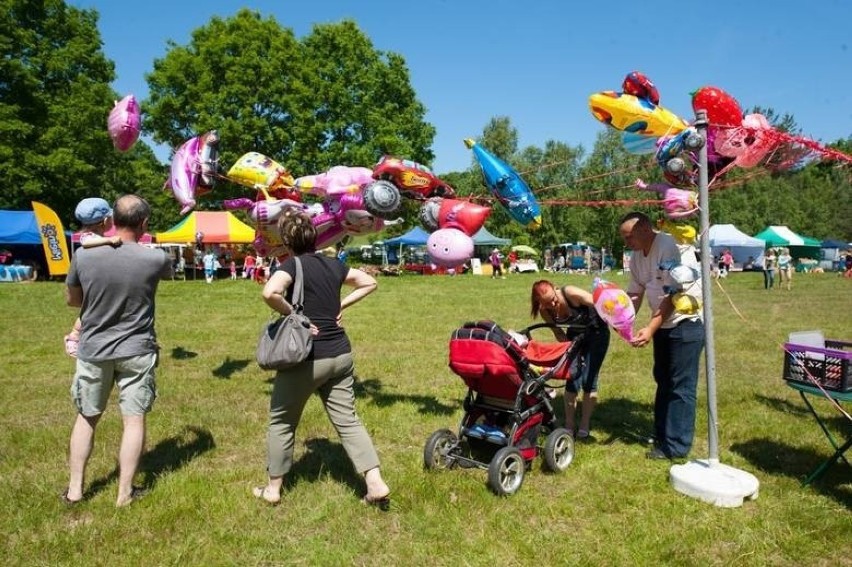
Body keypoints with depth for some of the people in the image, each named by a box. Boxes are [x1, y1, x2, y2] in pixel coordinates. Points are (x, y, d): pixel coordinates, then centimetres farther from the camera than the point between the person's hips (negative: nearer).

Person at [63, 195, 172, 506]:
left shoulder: (83, 255, -11)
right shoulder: (155, 258, -15)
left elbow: (71, 300, 5)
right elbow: (168, 272, 11)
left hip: (93, 349, 2)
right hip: (136, 351, -2)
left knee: (86, 417, 18)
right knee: (134, 420, 8)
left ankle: (74, 488, 26)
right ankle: (125, 492, 16)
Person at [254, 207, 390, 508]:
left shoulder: (293, 265, -11)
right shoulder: (333, 263, 7)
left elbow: (270, 292, -31)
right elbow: (369, 282, 19)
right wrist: (340, 305, 11)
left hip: (307, 357, -5)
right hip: (341, 354, 6)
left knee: (281, 421, 14)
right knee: (348, 419, 11)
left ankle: (273, 488, 26)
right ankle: (376, 484, 5)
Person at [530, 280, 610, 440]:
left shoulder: (571, 293, -34)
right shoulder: (545, 311, -19)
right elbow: (558, 332, -6)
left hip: (596, 332, -3)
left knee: (588, 379, -6)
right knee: (572, 378, -3)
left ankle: (585, 425, 9)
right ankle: (569, 425, 10)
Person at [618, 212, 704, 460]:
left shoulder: (669, 247, -22)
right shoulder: (637, 257, 3)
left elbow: (673, 296, -25)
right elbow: (635, 294, 5)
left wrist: (650, 329, -29)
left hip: (686, 323, -9)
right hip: (663, 326, 9)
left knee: (681, 386, -3)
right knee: (663, 381, 17)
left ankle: (676, 446, 6)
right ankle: (661, 434, 29)